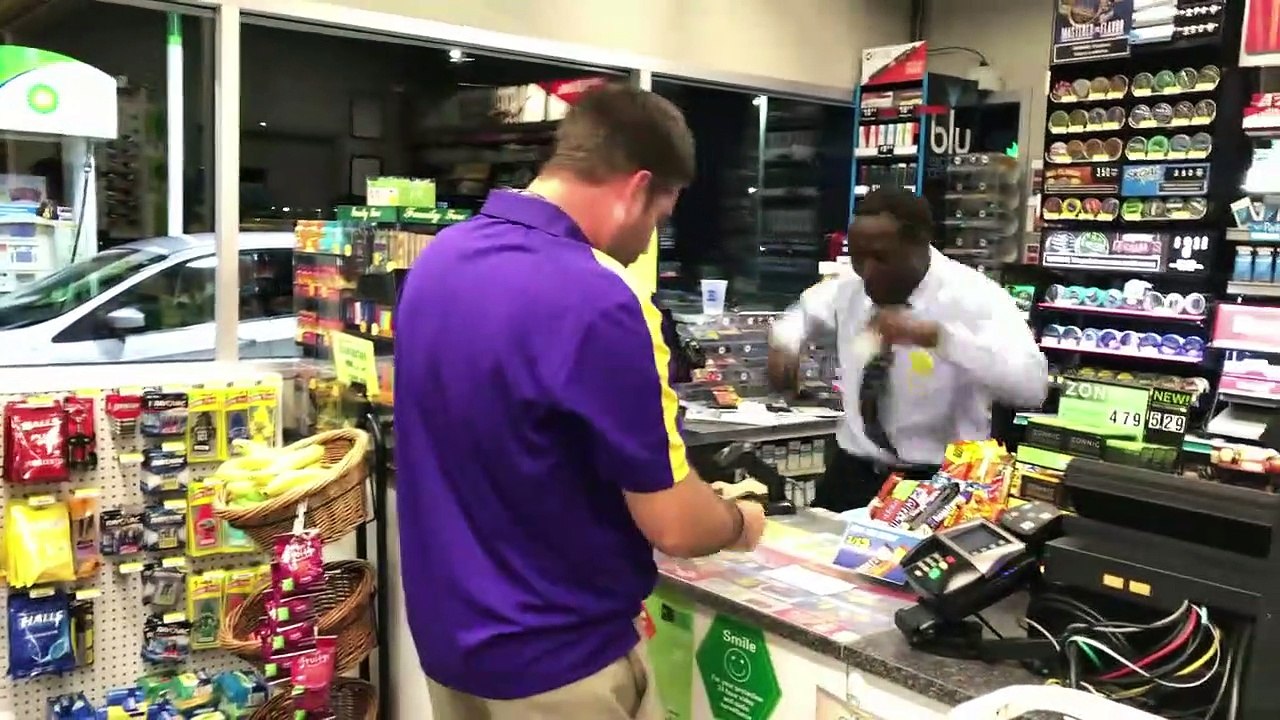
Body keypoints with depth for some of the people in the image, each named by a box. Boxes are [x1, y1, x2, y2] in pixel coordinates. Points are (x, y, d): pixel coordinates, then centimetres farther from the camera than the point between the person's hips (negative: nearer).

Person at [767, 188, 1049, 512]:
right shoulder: (849, 289, 1)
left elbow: (1031, 385, -27)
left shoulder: (974, 296, -13)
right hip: (853, 473, 4)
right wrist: (785, 345, 0)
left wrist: (935, 335, -35)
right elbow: (806, 309, 23)